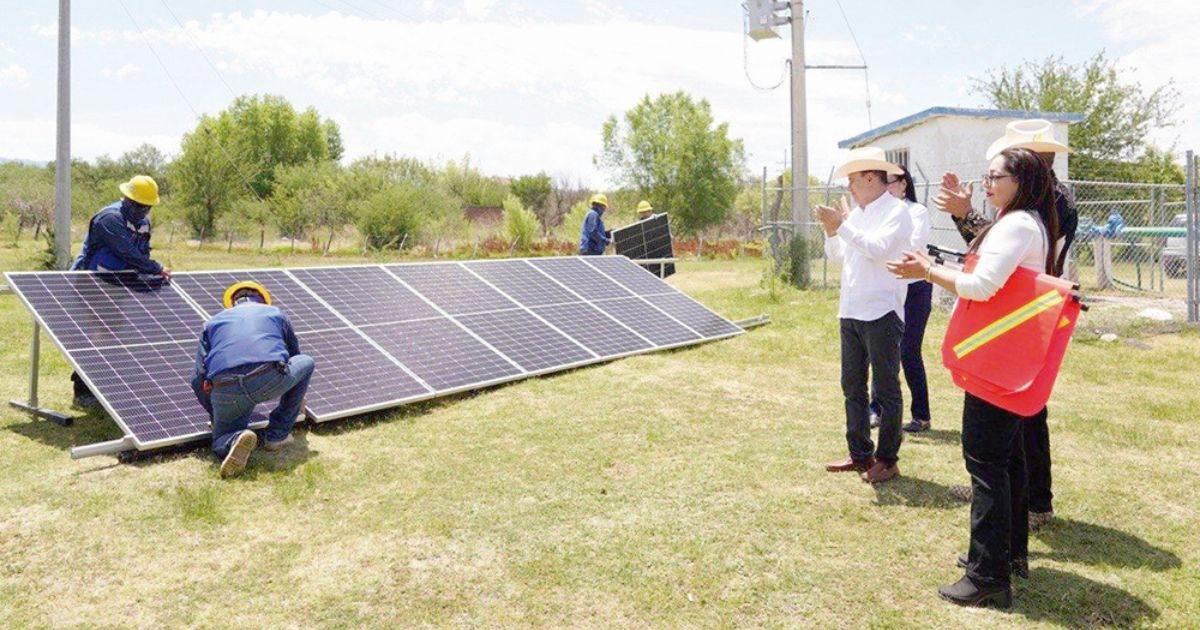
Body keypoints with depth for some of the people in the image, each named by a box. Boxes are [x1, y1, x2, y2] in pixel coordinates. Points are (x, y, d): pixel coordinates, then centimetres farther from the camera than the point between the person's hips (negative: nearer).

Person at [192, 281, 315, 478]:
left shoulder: (213, 322, 31)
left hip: (225, 391, 2)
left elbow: (199, 381, 24)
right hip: (271, 380, -2)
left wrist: (216, 415, 39)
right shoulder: (275, 313, 30)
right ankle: (278, 434, 24)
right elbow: (294, 355, 43)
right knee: (306, 363, 28)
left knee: (221, 442, 26)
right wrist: (298, 401, 58)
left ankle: (234, 439, -13)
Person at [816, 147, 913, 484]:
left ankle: (887, 459, 12)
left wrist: (841, 226, -21)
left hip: (881, 313, -8)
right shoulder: (856, 213, 13)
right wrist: (831, 230, -1)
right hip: (850, 313, 8)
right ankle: (860, 454, 25)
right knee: (852, 387, 13)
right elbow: (835, 254, 16)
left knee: (886, 390, 2)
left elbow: (878, 248, -22)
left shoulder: (896, 211, -8)